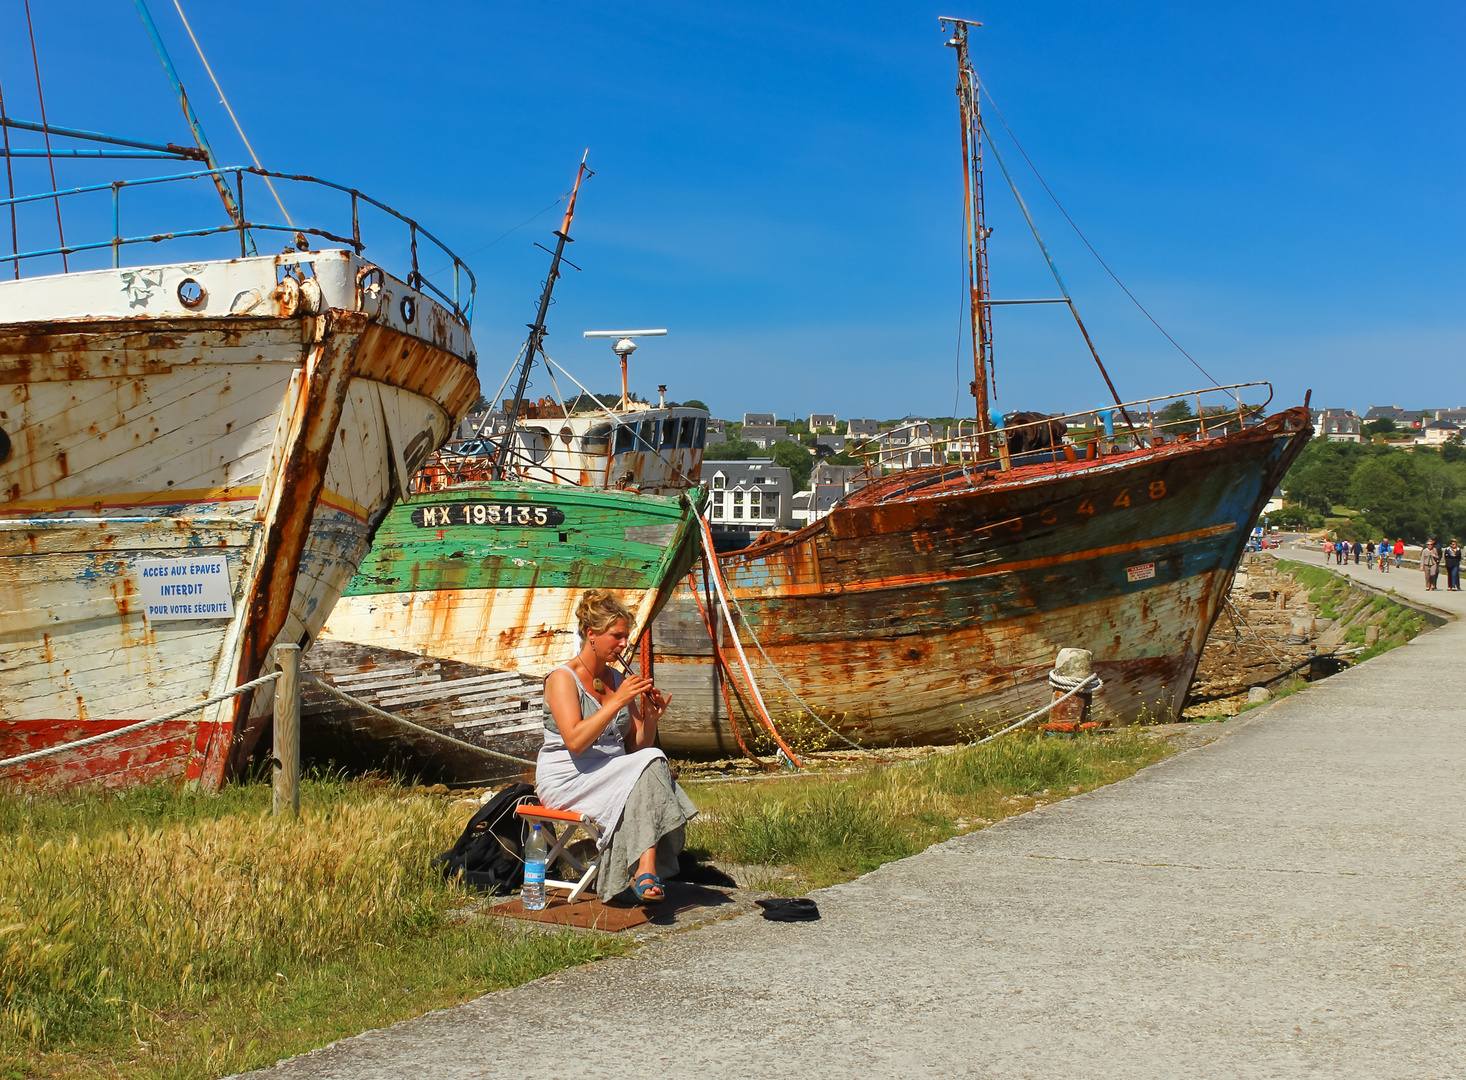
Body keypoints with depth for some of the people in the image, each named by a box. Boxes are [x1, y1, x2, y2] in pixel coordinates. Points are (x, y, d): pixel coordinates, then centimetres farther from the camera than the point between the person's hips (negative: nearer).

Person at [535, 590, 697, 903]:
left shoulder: (617, 679, 14)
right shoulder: (562, 678, -7)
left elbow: (637, 746, 15)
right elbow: (575, 741, -22)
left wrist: (651, 718, -5)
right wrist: (618, 702, -23)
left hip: (613, 777, 6)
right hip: (567, 780, -6)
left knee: (652, 761, -28)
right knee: (650, 764, -29)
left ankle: (645, 871, -35)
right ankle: (646, 870, -33)